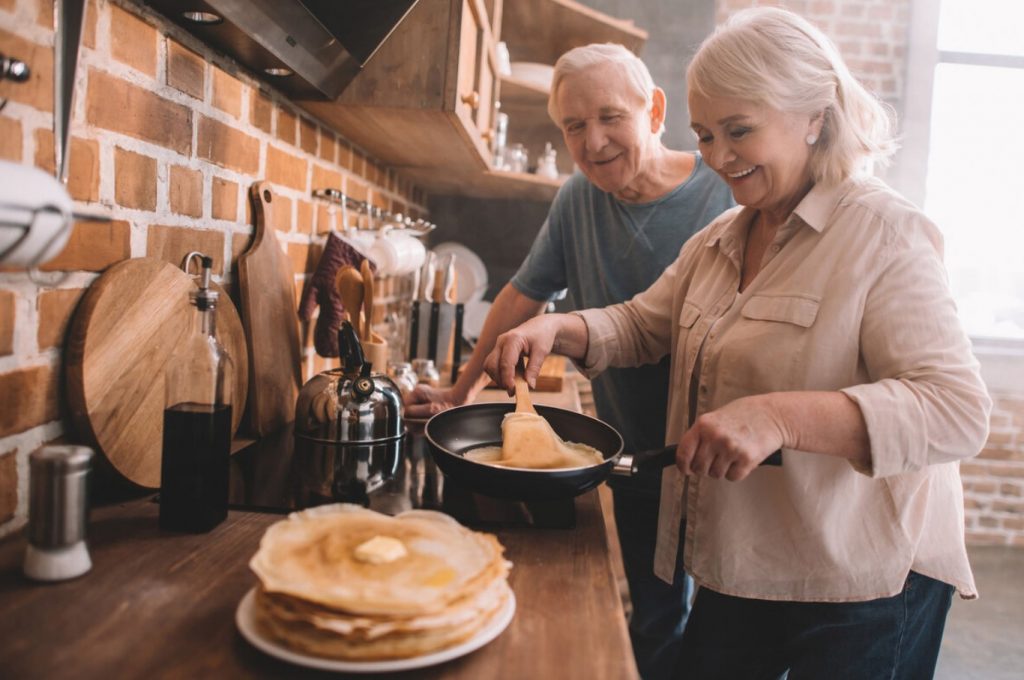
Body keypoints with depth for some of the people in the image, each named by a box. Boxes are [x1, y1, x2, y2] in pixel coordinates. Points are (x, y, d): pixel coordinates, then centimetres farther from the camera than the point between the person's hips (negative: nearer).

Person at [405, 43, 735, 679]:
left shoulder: (726, 197, -14)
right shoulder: (580, 197, 2)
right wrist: (461, 392, 16)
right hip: (635, 471, 4)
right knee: (654, 627, 16)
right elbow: (524, 297, 11)